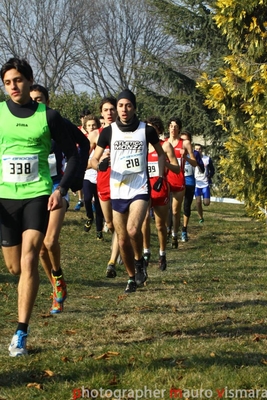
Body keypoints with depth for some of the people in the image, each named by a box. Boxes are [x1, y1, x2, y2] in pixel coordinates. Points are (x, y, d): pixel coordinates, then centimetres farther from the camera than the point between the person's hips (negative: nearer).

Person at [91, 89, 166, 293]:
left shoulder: (147, 130, -1)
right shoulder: (108, 132, 1)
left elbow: (161, 153, 15)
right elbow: (94, 159, 4)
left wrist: (161, 176, 4)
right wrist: (100, 164, -18)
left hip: (140, 189, -2)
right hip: (117, 191, 2)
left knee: (133, 230, -24)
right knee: (122, 240, 7)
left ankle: (140, 261, 4)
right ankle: (132, 278, 25)